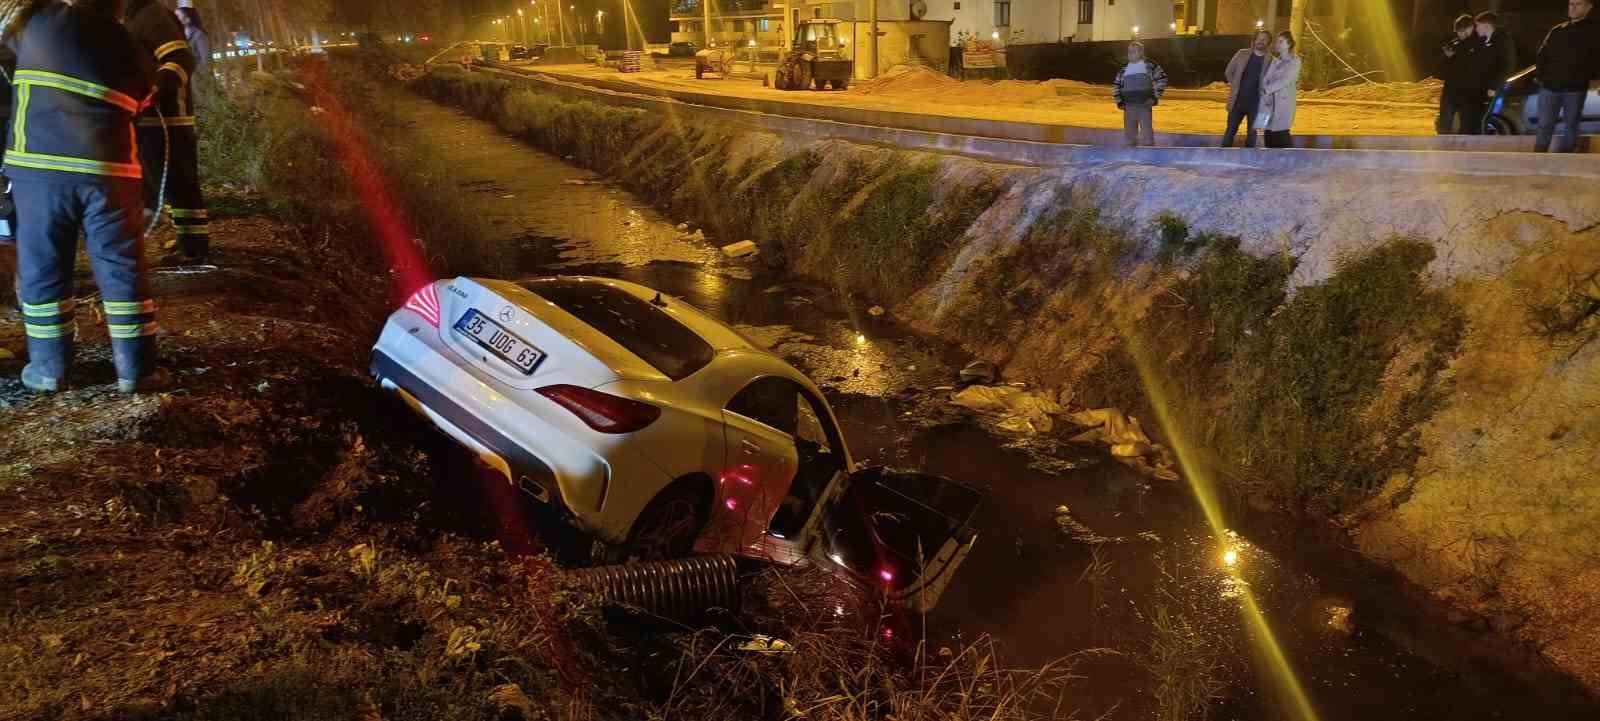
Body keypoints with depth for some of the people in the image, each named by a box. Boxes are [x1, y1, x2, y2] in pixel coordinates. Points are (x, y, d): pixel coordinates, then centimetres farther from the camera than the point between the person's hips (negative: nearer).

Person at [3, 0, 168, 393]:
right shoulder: (133, 51, 9)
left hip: (41, 165, -1)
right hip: (108, 171, 1)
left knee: (43, 268, 10)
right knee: (123, 271, 5)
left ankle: (49, 368, 16)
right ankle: (137, 369, 8)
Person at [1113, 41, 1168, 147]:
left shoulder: (1150, 66, -1)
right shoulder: (1124, 69, 10)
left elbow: (1162, 80, 2)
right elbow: (1116, 85, 20)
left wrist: (1155, 97, -5)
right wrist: (1118, 101, 10)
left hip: (1145, 106, -4)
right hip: (1128, 107, 4)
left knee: (1147, 134, -5)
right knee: (1129, 134, 9)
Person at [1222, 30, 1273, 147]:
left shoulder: (1270, 61, -1)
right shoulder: (1242, 54, 3)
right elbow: (1228, 72, 9)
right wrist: (1235, 87, 6)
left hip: (1256, 103, 0)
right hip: (1238, 101, 1)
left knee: (1252, 133, 7)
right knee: (1230, 131, 4)